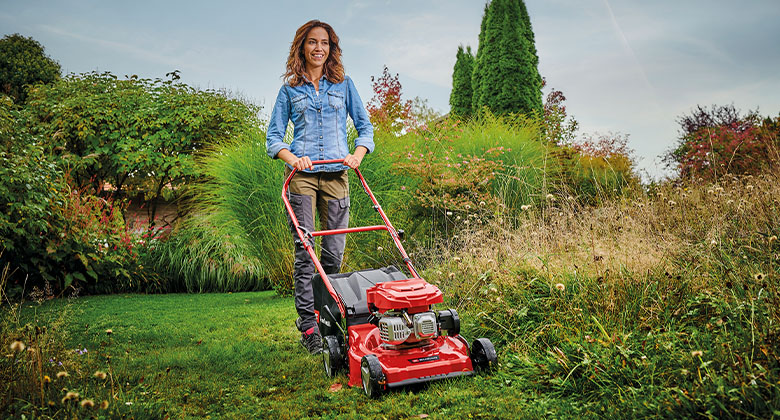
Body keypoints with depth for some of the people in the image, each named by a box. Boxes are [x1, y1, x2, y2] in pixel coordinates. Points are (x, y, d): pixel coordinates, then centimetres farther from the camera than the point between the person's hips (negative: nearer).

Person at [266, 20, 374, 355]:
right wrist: (291, 158, -10)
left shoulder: (344, 84, 15)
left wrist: (357, 154, -3)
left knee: (334, 252, -1)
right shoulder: (290, 89, 12)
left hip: (336, 175, 2)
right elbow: (273, 136, 9)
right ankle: (308, 326, -3)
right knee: (305, 250, -8)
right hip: (302, 174, -1)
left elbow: (365, 125, 16)